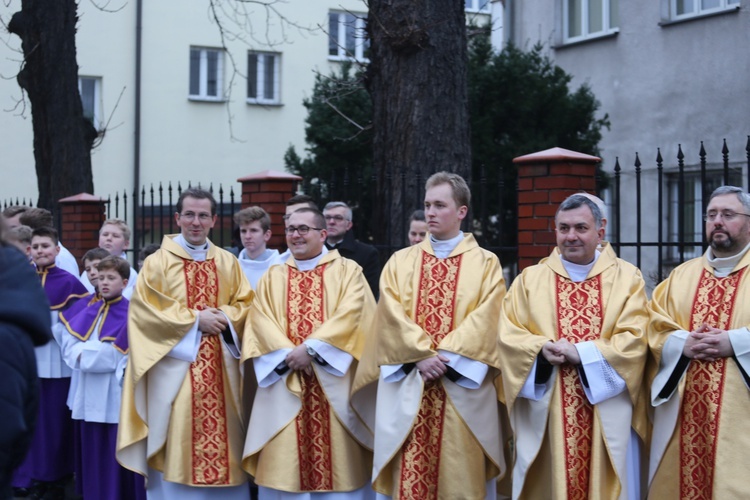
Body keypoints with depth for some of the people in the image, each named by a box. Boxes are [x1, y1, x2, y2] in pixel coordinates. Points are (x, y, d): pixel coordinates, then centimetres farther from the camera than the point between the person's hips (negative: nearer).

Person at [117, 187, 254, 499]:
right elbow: (145, 310, -8)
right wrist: (195, 319, -12)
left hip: (220, 368, 3)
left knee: (221, 435, 4)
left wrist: (225, 316, -10)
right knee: (176, 441, -3)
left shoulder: (228, 263, 11)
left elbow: (246, 303, 12)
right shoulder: (157, 262, -1)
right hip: (175, 366, -3)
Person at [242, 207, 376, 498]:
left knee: (338, 467, -1)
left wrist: (311, 348, -18)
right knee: (283, 463, 1)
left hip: (333, 382, -2)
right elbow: (260, 320, 1)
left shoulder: (347, 270, 5)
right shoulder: (273, 277, 15)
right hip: (284, 383, 3)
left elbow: (350, 314, -10)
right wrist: (289, 354, -14)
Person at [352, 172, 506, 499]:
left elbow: (485, 319, -7)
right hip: (408, 388, 2)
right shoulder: (400, 262, 11)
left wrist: (445, 356, -17)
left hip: (462, 387, -1)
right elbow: (392, 315, 0)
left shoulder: (485, 263, 5)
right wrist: (422, 355, -14)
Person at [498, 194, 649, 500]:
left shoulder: (627, 278, 4)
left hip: (607, 415, -1)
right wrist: (541, 349, -17)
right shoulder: (530, 279, 9)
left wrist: (582, 353, -16)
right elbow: (508, 334, 2)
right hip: (545, 414, 1)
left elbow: (634, 339, -6)